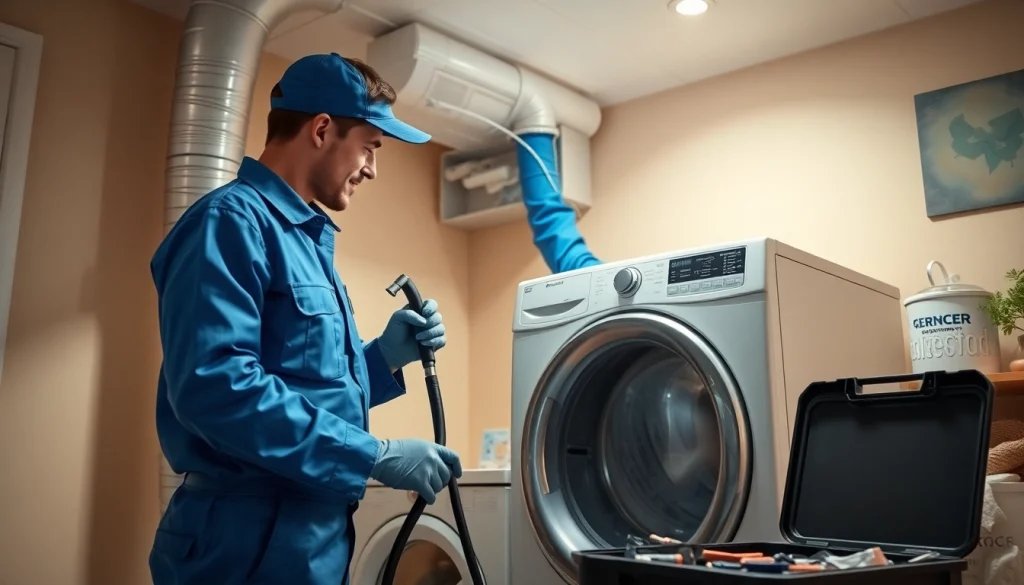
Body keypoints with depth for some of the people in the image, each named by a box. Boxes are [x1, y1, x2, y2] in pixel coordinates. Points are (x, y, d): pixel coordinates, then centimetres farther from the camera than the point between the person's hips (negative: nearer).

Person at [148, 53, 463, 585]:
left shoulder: (307, 237, 15)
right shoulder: (234, 220, -15)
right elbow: (216, 387, -28)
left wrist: (383, 356, 3)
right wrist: (377, 456, -23)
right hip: (252, 540, -9)